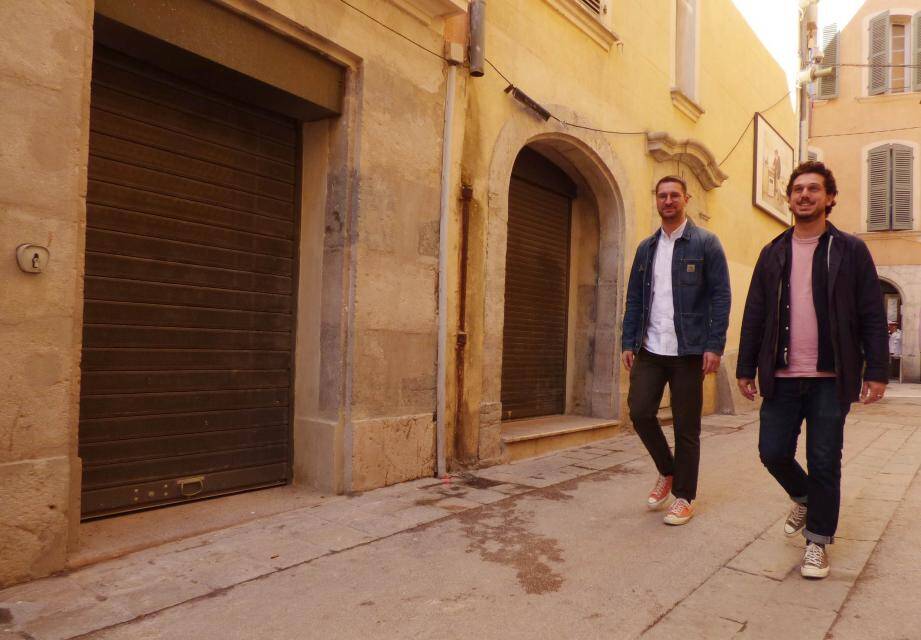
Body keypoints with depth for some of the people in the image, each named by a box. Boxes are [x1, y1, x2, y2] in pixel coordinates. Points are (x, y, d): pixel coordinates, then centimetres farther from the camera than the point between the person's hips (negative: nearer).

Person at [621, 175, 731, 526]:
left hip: (688, 351, -4)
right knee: (639, 411, -3)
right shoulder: (646, 247, 12)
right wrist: (629, 342, 5)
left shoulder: (706, 243, 0)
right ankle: (667, 472, 24)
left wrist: (714, 346, -12)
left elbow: (721, 297, -5)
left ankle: (684, 497, 20)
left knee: (686, 426, 4)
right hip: (650, 349, 4)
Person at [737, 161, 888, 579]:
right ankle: (803, 498, 36)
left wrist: (876, 371, -7)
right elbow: (754, 315, 9)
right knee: (773, 453, 4)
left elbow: (872, 317, 0)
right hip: (782, 377, 3)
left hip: (830, 379, -2)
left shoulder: (850, 250, 2)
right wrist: (746, 368, 5)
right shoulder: (773, 253, 10)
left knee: (824, 463, 3)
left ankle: (818, 541, 21)